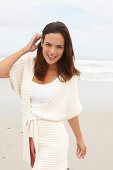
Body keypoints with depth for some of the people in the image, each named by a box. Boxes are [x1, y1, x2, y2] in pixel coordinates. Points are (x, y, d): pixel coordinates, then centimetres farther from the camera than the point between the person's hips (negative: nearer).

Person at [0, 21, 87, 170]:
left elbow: (71, 111, 0)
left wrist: (80, 140, 7)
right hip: (30, 135, 4)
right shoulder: (29, 64, -4)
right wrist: (25, 49, -12)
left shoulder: (69, 76, -8)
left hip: (53, 139, -4)